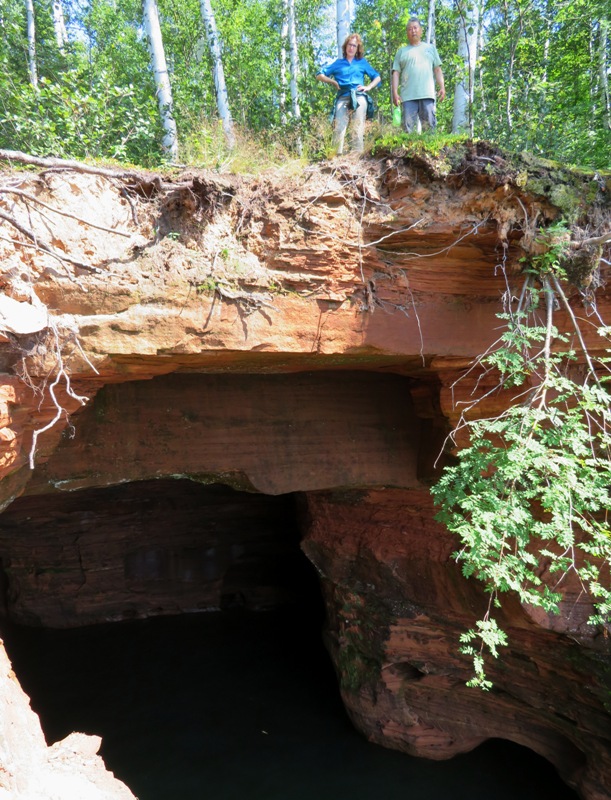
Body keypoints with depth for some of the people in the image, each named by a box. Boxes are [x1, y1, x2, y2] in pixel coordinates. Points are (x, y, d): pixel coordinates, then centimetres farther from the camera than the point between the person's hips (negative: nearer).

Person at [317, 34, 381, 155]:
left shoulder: (363, 62, 22)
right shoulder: (338, 63, 22)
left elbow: (377, 77, 24)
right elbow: (320, 75, 21)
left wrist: (369, 87, 6)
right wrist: (333, 82, 7)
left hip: (359, 96, 0)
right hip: (343, 98, 0)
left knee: (358, 128, -10)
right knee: (339, 126, -17)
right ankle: (338, 155, -25)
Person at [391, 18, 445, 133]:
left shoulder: (430, 48, 22)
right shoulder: (401, 51, 20)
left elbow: (437, 69, 17)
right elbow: (396, 73, 11)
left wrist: (442, 87, 2)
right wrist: (395, 92, -2)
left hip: (427, 94, 0)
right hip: (408, 95, 0)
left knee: (429, 125, -8)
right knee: (408, 126, -9)